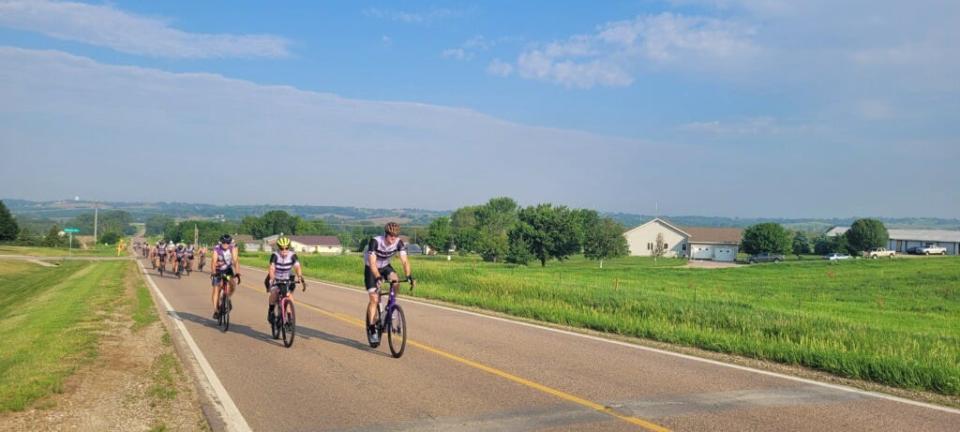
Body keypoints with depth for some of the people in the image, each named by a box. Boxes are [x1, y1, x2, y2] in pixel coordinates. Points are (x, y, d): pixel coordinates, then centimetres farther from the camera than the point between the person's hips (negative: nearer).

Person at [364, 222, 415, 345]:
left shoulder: (399, 243, -22)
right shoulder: (375, 242, -32)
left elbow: (405, 261, -26)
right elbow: (372, 263, -39)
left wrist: (409, 276, -42)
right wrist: (378, 278, -53)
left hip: (385, 266, 4)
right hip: (371, 269, -3)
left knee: (395, 280, -28)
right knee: (374, 299, -12)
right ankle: (371, 329, -3)